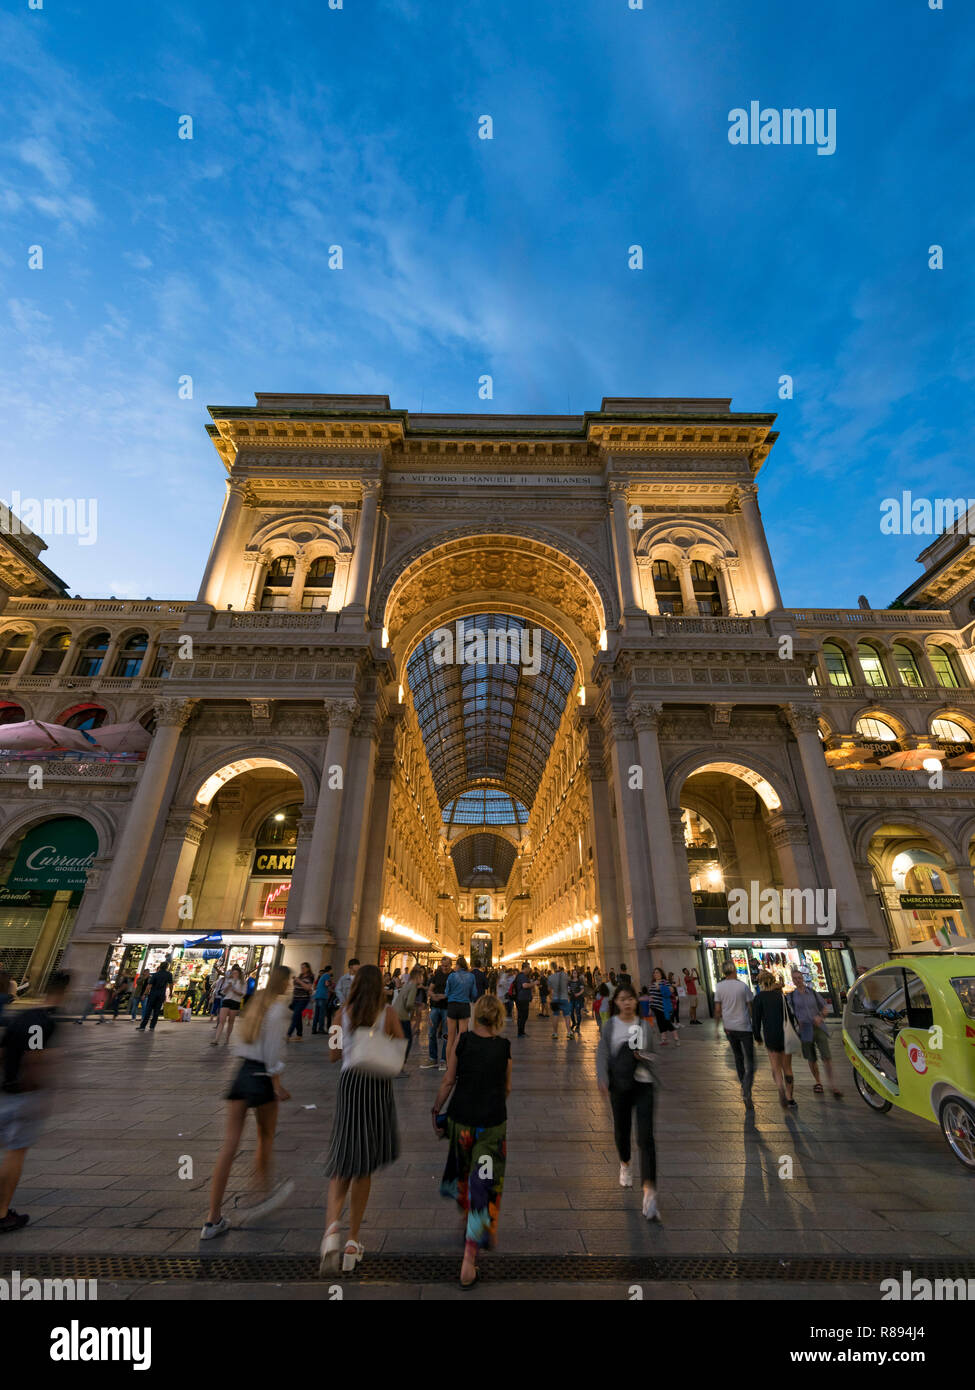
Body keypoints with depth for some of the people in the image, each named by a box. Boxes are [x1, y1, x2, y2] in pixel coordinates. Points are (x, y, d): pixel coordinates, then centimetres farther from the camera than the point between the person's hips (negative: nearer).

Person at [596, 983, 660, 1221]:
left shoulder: (645, 1026, 1)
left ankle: (649, 1193, -7)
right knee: (621, 1129, 16)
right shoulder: (609, 1027, -2)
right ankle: (625, 1165, 47)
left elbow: (655, 1055, 7)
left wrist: (644, 1056, -14)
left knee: (646, 1137, -10)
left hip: (643, 1085, 0)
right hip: (620, 1085, 1)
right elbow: (602, 1055, -5)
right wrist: (603, 1080, -19)